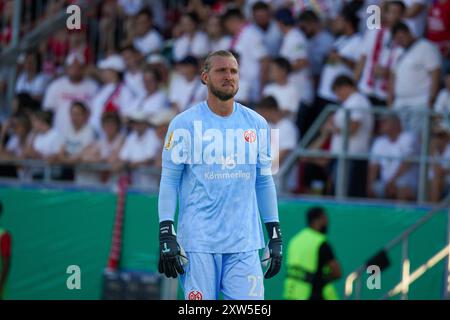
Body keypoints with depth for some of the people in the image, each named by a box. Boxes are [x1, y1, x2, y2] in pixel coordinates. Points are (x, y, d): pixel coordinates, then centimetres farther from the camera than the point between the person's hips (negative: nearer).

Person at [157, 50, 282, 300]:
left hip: (245, 242, 3)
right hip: (198, 241, -3)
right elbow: (169, 180, 0)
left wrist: (276, 235, 12)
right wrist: (167, 235, -8)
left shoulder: (257, 124, 10)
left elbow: (264, 181, 16)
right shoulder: (185, 124, 0)